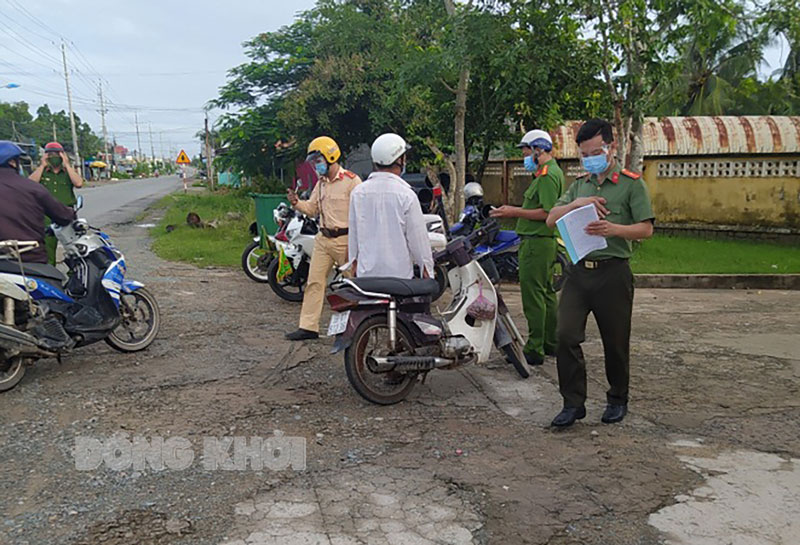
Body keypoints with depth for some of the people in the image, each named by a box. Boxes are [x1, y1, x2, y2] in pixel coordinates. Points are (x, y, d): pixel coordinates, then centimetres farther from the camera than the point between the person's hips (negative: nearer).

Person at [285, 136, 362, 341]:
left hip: (345, 240, -7)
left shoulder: (351, 181, -10)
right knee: (315, 282, 4)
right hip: (323, 239, 7)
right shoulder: (321, 183, 15)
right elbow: (312, 208, 19)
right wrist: (297, 202, -2)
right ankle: (309, 326, 8)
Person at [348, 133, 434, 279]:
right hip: (399, 273, -4)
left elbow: (353, 233, 9)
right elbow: (418, 236, -7)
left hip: (366, 273, 4)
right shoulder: (406, 195, -12)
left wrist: (354, 259, 22)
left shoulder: (358, 192, 1)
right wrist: (427, 269, 4)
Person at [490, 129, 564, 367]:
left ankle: (534, 350, -4)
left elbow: (547, 212, -22)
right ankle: (552, 343, 25)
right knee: (546, 293, 16)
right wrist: (514, 211, 17)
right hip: (546, 241, 11)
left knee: (533, 296, -8)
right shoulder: (553, 172, 19)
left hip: (536, 242, -11)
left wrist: (515, 212, -17)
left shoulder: (547, 175, -14)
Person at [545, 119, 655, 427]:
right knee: (566, 336, -5)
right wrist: (576, 204, -8)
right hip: (579, 271, 4)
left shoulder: (632, 183, 2)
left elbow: (646, 229, -6)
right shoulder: (579, 185, 17)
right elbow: (551, 220, 9)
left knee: (615, 342, 7)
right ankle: (573, 403, 6)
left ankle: (617, 400, 26)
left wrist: (614, 229, -24)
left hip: (613, 272, -4)